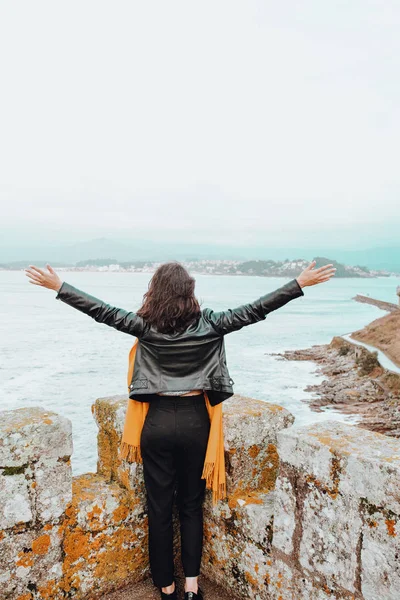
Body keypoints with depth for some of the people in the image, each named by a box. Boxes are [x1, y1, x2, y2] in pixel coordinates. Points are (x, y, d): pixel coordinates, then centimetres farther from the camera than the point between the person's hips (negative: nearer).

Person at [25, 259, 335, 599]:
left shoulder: (145, 326, -8)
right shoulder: (209, 324, -8)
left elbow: (100, 310, -2)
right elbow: (256, 310, -9)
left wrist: (58, 286, 8)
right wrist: (301, 283, -5)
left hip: (159, 422, 0)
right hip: (194, 421, 0)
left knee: (159, 508, 13)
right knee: (192, 505, 18)